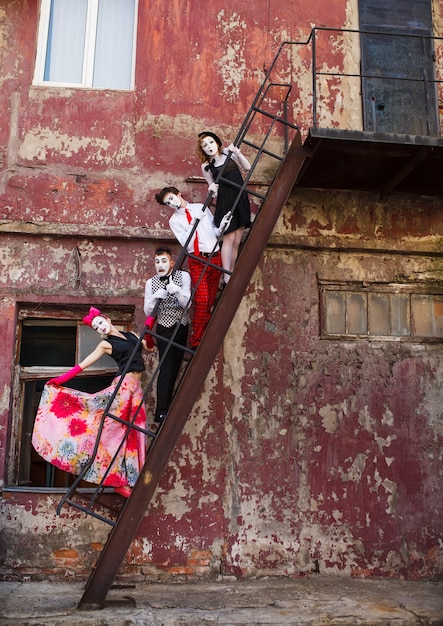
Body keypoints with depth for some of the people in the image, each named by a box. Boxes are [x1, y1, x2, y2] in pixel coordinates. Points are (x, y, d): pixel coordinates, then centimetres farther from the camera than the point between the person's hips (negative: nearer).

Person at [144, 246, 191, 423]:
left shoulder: (183, 276, -8)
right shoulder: (151, 283, -5)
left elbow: (187, 304, -15)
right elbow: (148, 312, -5)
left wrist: (177, 291, -35)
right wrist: (155, 298, -25)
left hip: (182, 328, 2)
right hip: (165, 330, -2)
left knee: (175, 368, 12)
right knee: (166, 368, -12)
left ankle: (166, 404, 28)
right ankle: (161, 411, -13)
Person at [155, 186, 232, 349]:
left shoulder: (201, 207, 12)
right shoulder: (174, 220, 4)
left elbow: (214, 231, 14)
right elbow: (186, 243, -9)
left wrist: (221, 227, -8)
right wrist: (194, 222, -16)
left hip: (215, 258, 4)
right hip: (197, 261, -3)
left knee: (210, 302, 6)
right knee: (202, 300, -17)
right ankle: (196, 341, -9)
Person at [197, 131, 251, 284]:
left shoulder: (228, 153, 8)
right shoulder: (206, 166, 2)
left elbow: (247, 167, 1)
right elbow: (212, 186, 7)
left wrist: (237, 152, -9)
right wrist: (212, 189, -16)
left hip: (241, 199, 3)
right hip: (225, 201, -3)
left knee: (236, 241, 5)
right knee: (229, 238, -10)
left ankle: (232, 274, 13)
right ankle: (227, 277, -7)